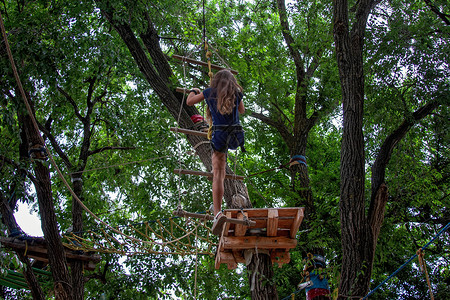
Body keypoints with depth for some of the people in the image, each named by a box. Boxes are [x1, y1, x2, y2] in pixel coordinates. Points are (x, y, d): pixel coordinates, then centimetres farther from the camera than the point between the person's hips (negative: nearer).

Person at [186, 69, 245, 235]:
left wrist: (193, 90, 40)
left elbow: (189, 102, 18)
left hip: (220, 134, -3)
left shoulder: (210, 92, 6)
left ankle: (218, 212, -21)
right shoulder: (236, 93, 10)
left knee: (218, 174, -8)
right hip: (236, 134, 3)